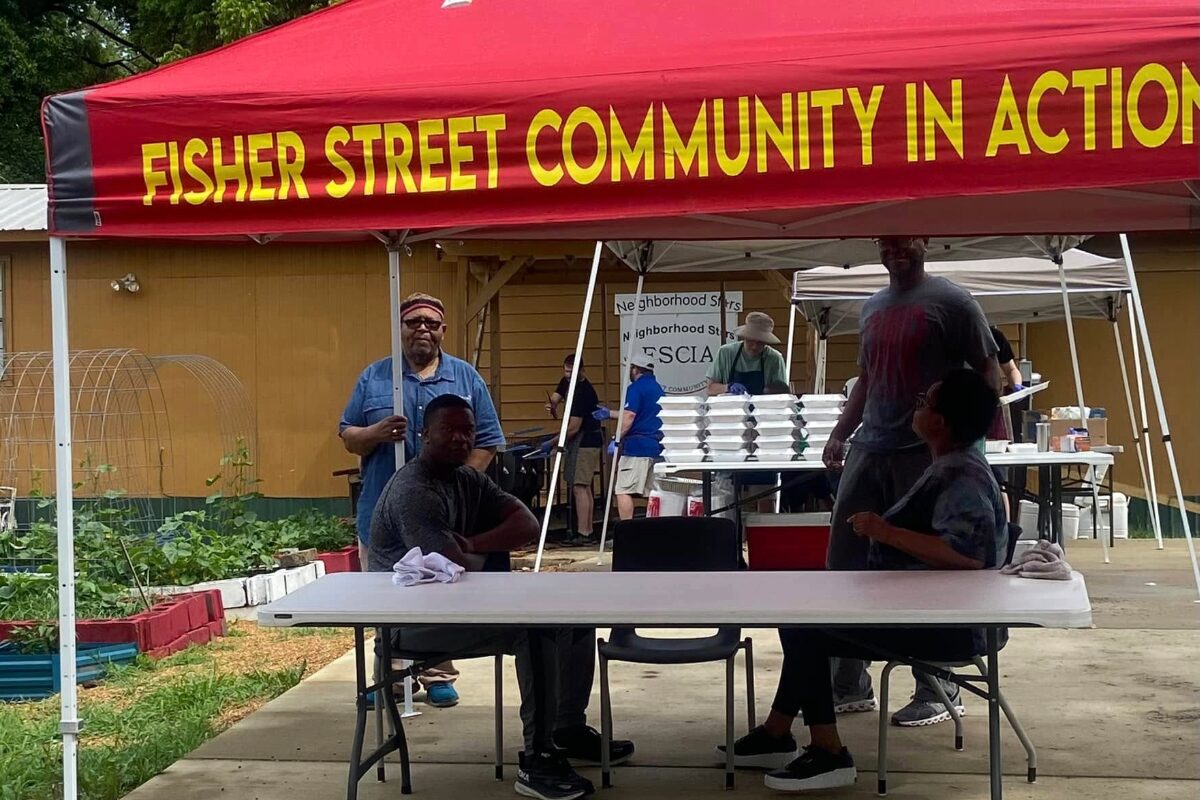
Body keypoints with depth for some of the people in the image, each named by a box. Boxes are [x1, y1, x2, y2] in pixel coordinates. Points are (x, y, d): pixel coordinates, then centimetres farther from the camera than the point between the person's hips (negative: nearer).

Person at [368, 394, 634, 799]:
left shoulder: (469, 478, 10)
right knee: (536, 626, -28)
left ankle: (568, 729, 15)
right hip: (413, 618, -10)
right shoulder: (413, 493, -19)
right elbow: (456, 569, -26)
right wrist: (490, 553, -5)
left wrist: (473, 544, -18)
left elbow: (527, 524, -1)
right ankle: (537, 761, -23)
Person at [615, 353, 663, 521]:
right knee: (653, 493, 10)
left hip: (637, 446, -9)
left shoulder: (636, 388, -7)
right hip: (657, 447, 9)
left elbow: (629, 417, -18)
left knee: (623, 491, -9)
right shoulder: (657, 388, 20)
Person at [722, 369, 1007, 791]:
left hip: (947, 625, -11)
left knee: (804, 625, -13)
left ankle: (828, 755, -6)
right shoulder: (951, 467, 12)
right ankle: (776, 734, 19)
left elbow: (970, 553, -33)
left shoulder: (962, 476, -20)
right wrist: (880, 531, 4)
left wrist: (886, 532, -29)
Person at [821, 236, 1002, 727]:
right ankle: (851, 684, 17)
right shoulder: (872, 308, 17)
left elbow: (987, 372, -3)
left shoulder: (950, 302, -2)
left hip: (927, 453, -7)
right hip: (869, 451, 7)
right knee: (844, 563, 5)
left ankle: (939, 690, 12)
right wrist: (840, 434, 16)